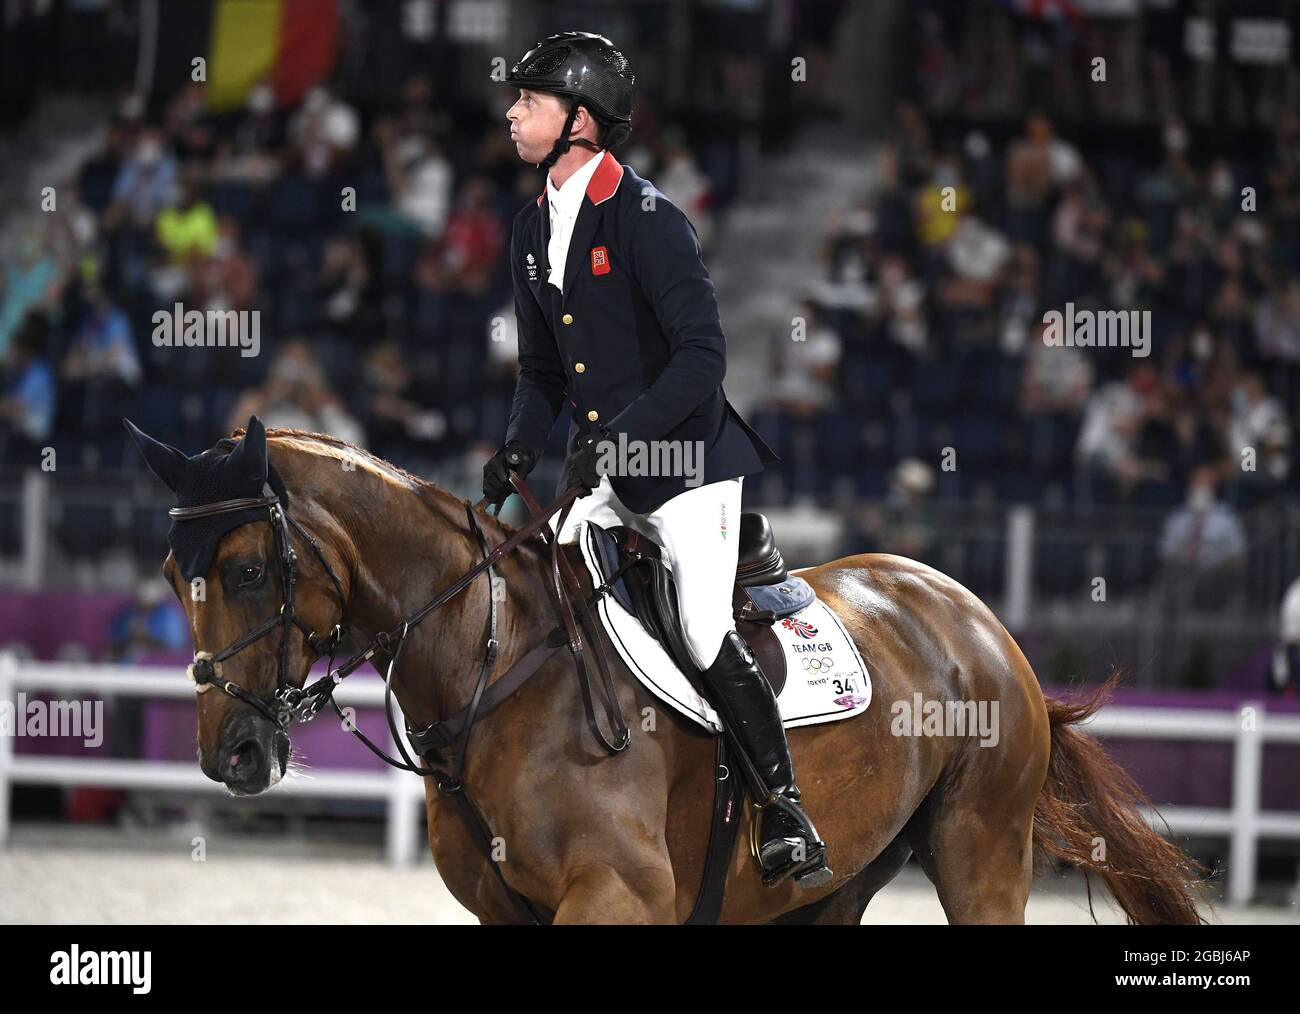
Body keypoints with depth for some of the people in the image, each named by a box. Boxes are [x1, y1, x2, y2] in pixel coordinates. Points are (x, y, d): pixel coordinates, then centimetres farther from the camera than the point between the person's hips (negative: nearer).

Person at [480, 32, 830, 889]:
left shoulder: (649, 221, -15)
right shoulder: (534, 230, 10)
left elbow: (703, 355, -20)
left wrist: (618, 435, -27)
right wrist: (521, 450, 1)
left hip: (686, 457, -8)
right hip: (603, 469, 8)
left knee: (709, 636, -14)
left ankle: (786, 810, -3)